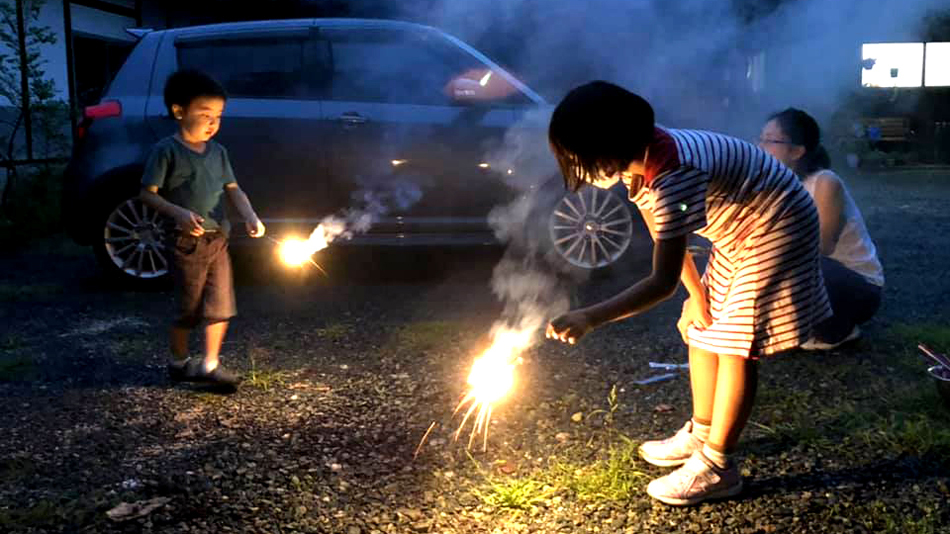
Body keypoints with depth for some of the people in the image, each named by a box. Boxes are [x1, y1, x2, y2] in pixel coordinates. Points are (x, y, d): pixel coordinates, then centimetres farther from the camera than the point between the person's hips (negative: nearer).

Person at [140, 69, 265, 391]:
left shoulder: (217, 152, 9)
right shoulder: (166, 150, -8)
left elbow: (233, 190, 5)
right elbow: (148, 193, -9)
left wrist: (250, 217, -13)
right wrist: (179, 213, -25)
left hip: (218, 239, 5)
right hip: (186, 241, -5)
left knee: (221, 304, 4)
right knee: (189, 308, 6)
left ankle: (210, 364, 14)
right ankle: (179, 362, 26)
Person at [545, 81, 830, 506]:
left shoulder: (672, 174, -36)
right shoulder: (637, 163, -8)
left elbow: (662, 282, -36)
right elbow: (666, 236, 5)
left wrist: (590, 318, -40)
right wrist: (696, 294, 3)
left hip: (776, 225, -9)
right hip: (738, 229, 9)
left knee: (736, 344, -7)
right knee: (701, 330, 12)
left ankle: (716, 468, 3)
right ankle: (701, 434, 28)